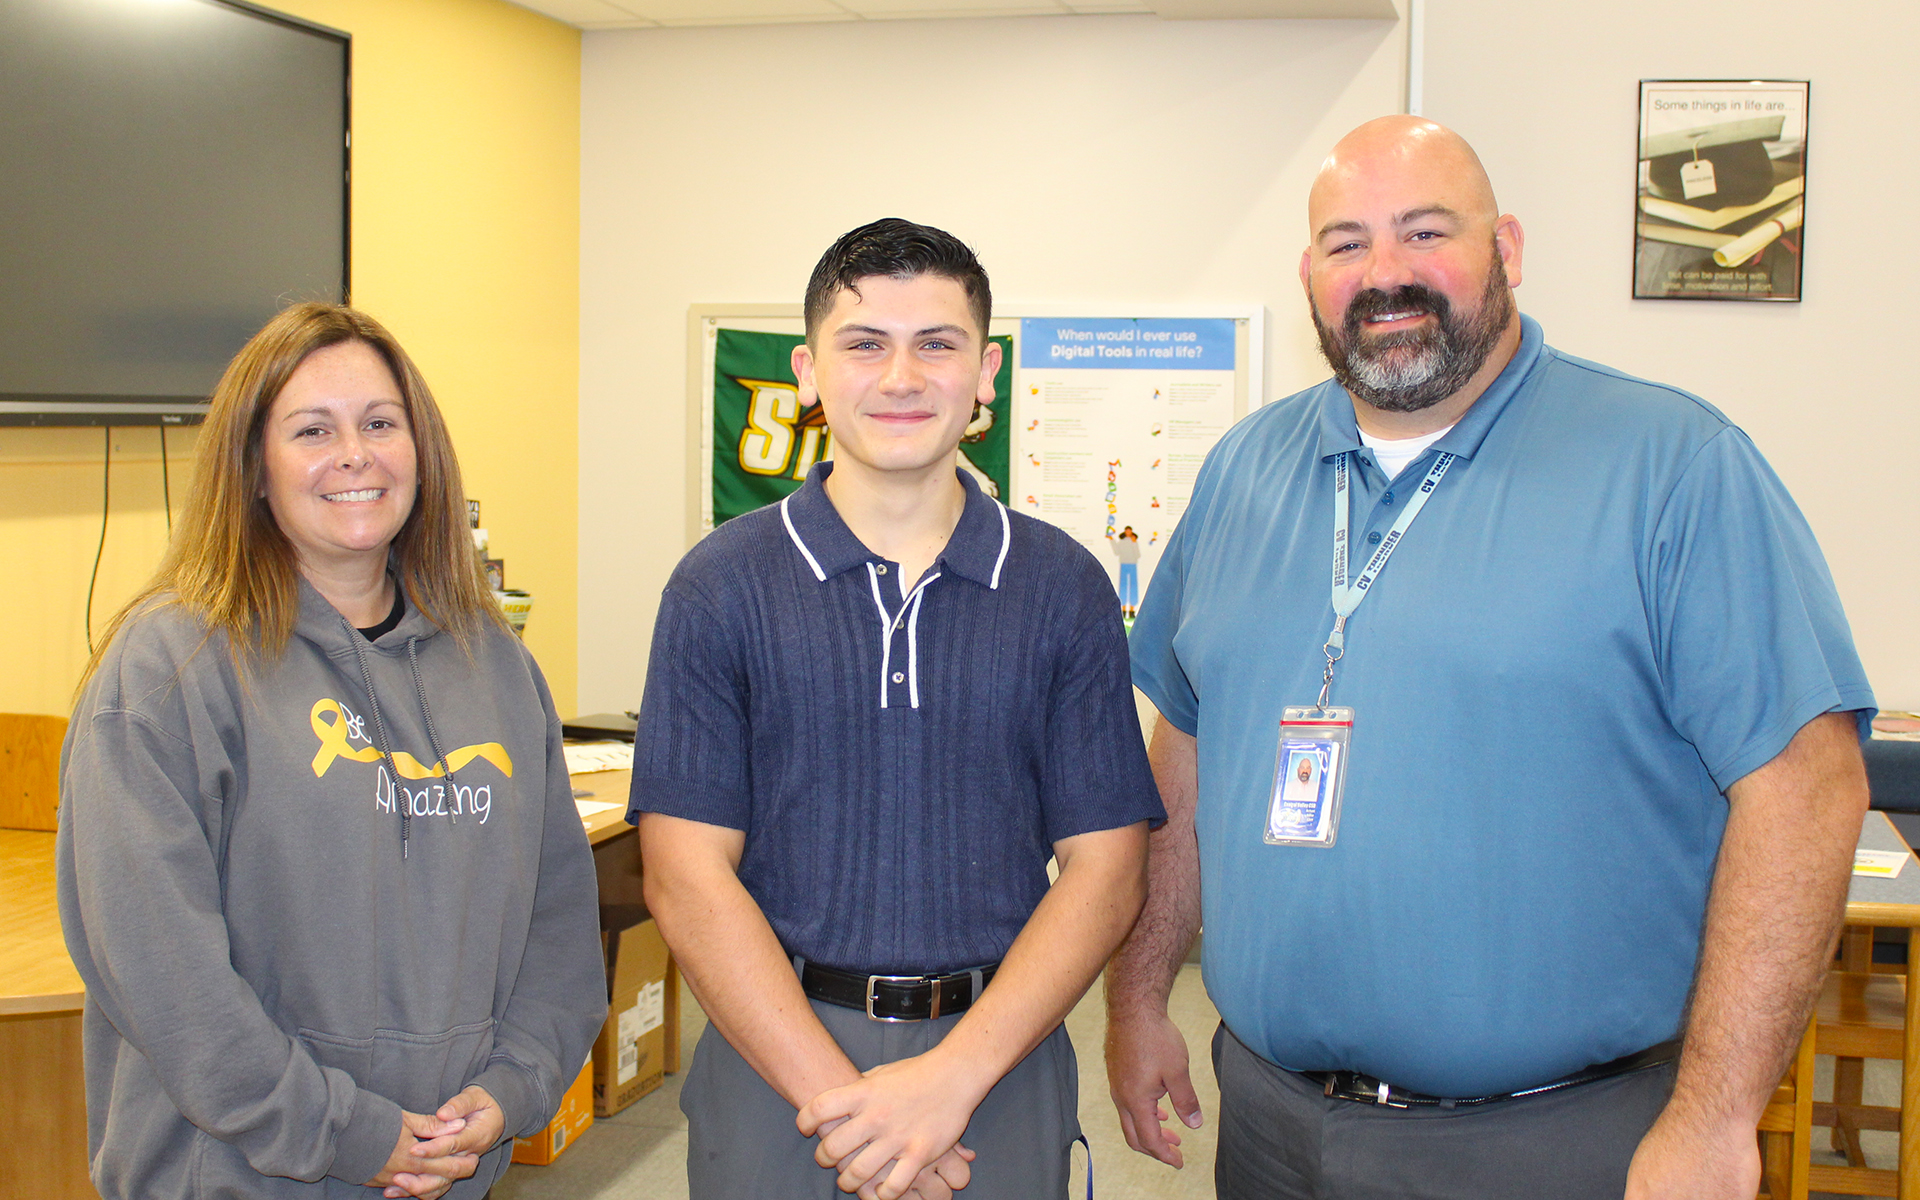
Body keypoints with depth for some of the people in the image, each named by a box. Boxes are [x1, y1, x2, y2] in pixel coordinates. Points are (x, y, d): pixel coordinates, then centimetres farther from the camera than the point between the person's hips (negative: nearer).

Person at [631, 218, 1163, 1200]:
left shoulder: (1064, 588, -1)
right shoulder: (721, 585, -3)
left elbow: (1105, 867, -3)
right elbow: (688, 873, -7)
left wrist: (954, 1074, -14)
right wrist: (837, 1096, -15)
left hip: (999, 1052, 1)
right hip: (773, 1048, 0)